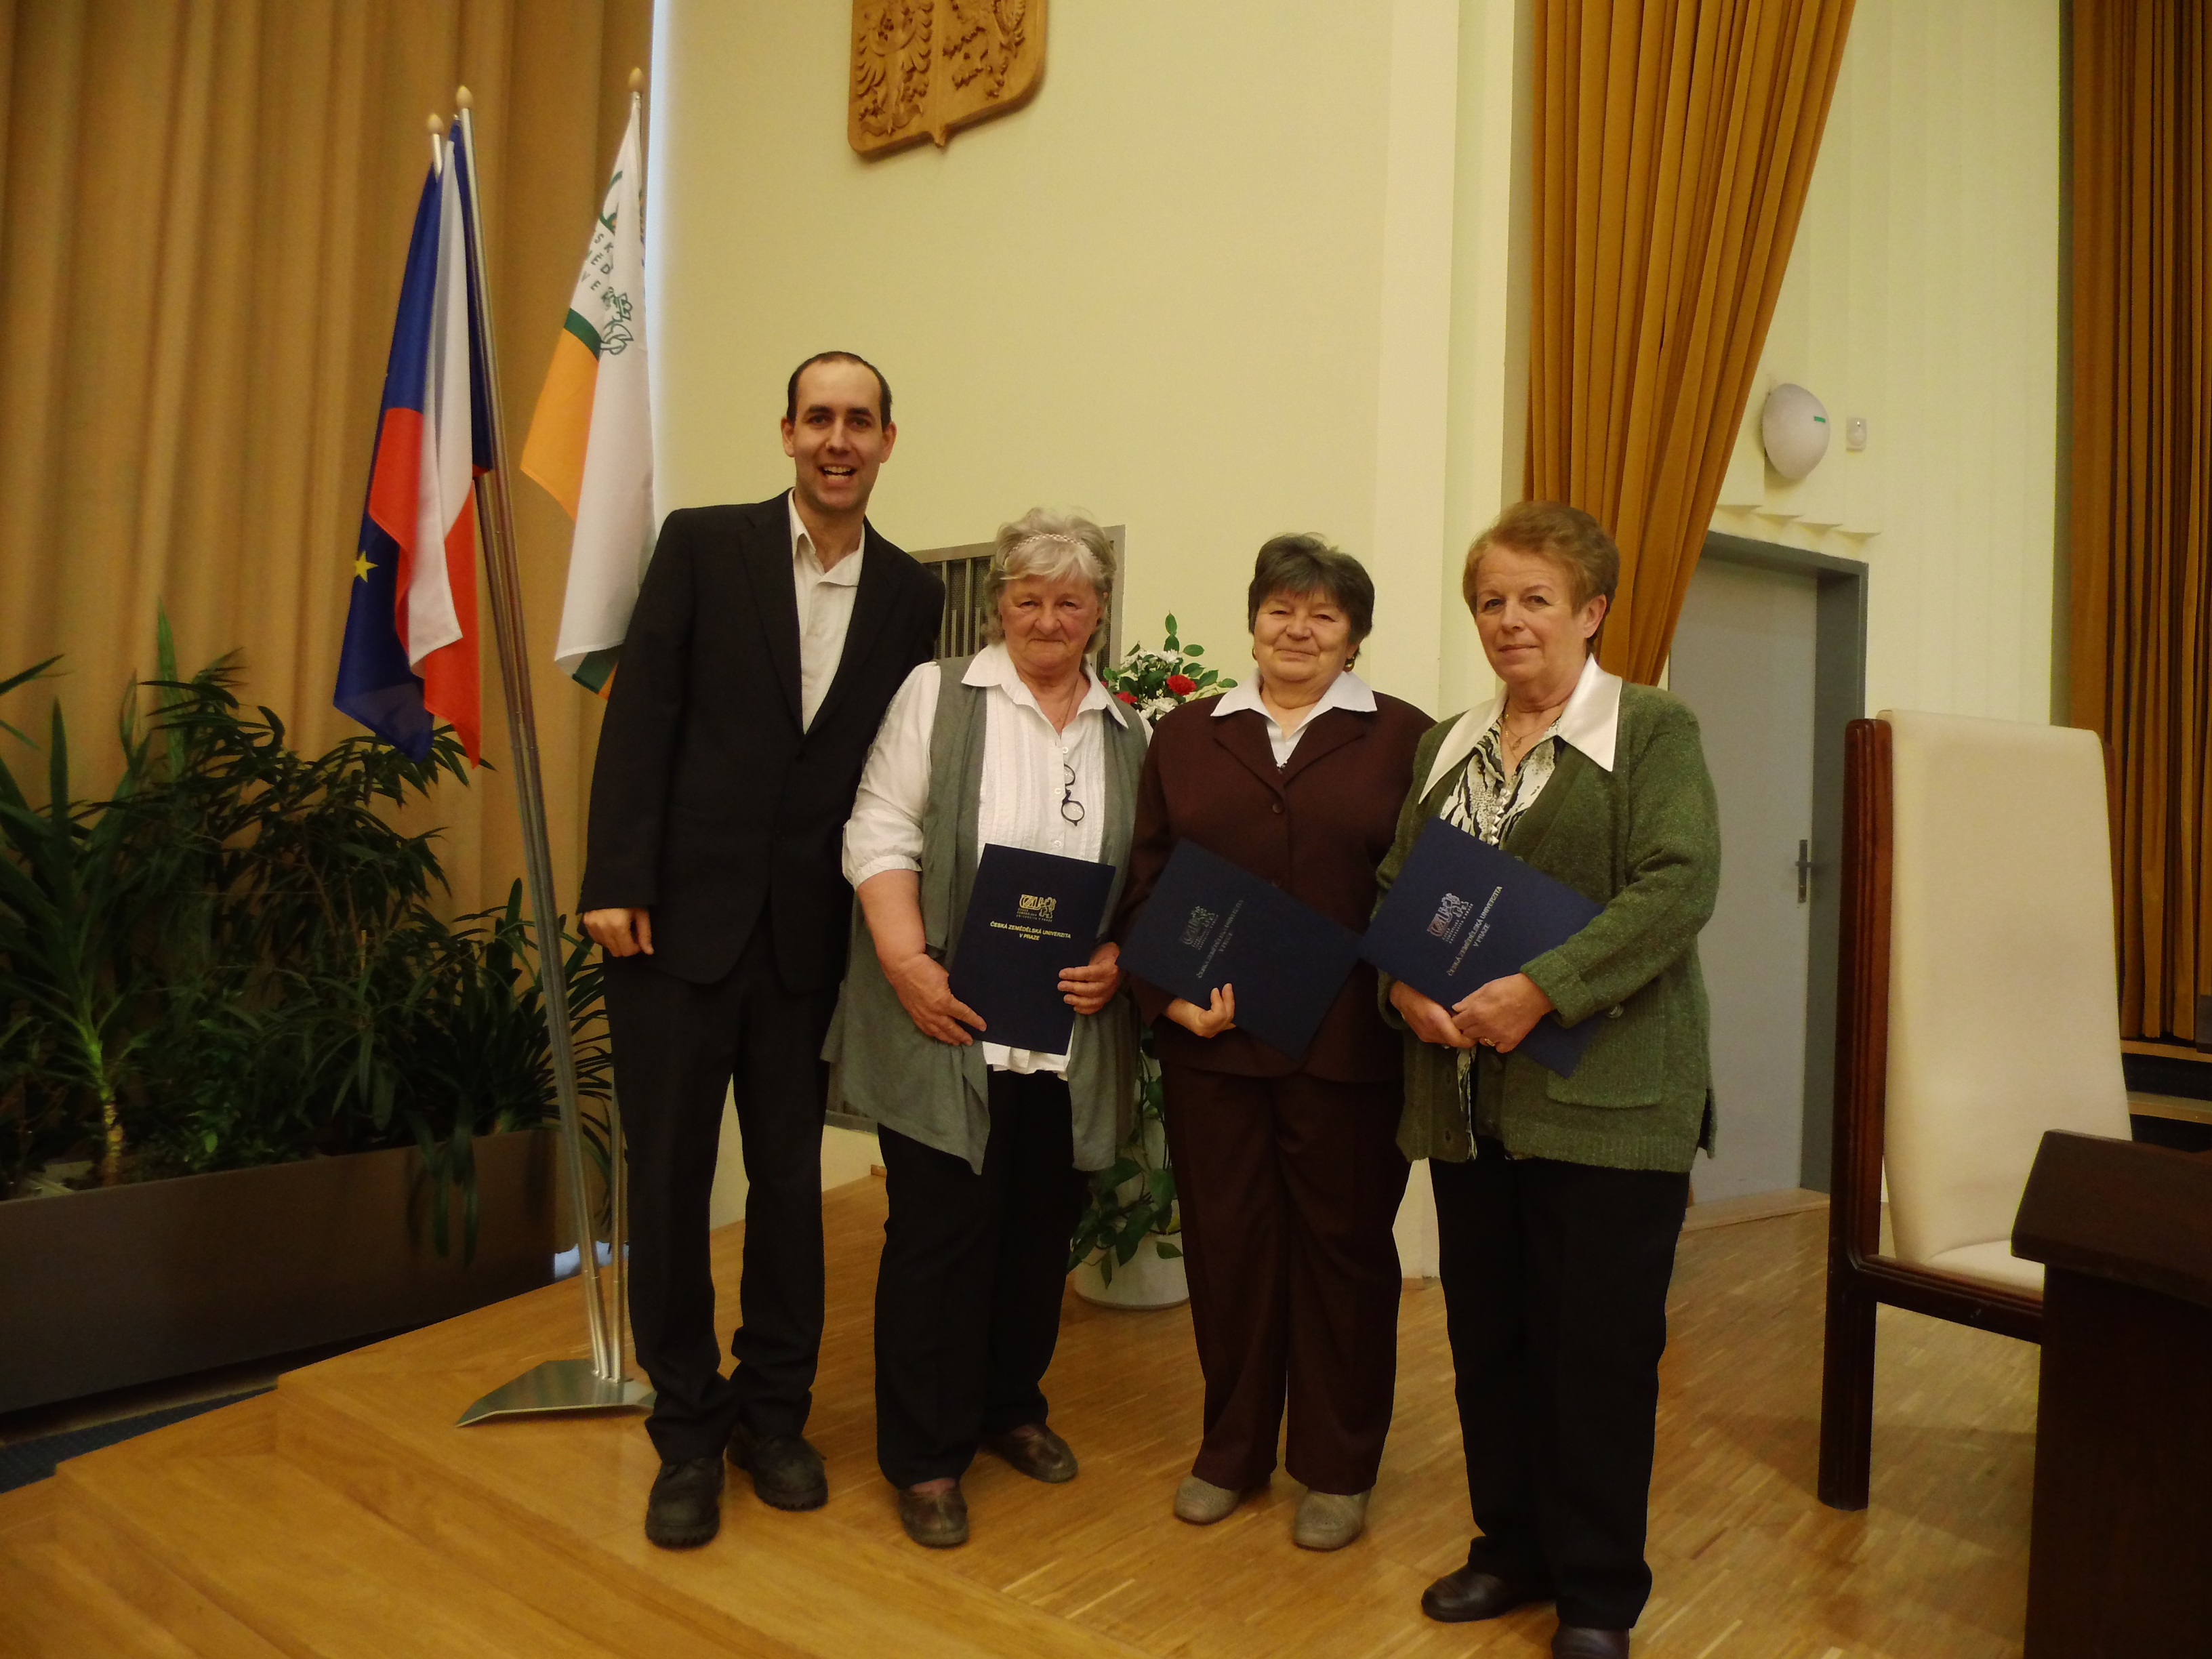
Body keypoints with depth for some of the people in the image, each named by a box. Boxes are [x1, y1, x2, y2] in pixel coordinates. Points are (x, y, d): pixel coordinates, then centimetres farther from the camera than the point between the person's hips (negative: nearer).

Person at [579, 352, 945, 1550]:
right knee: (669, 1179, 7)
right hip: (680, 915, -1)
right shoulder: (702, 545, 0)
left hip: (811, 934, 2)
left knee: (792, 1178, 11)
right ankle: (687, 1434, 24)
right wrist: (615, 883, -11)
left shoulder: (911, 595, 6)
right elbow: (640, 717, -5)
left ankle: (774, 1414, 30)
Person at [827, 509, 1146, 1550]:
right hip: (949, 1025, -3)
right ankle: (925, 1457, 18)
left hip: (1068, 1035, 4)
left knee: (1042, 1228, 14)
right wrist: (906, 960, -16)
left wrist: (1120, 960, -7)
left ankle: (1010, 1405, 35)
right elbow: (881, 836, -5)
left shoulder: (1126, 734, 11)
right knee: (941, 1230, 2)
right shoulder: (939, 695, 2)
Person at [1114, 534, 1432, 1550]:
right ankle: (1231, 1450, 30)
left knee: (1343, 1246, 9)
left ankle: (1337, 1468, 27)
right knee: (1225, 1240, 11)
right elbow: (1144, 886, 6)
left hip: (1348, 1047, -2)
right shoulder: (1186, 737, 9)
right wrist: (1169, 994, -7)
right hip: (1211, 1041, 2)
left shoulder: (1403, 740, 3)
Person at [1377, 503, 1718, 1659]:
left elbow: (1677, 885, -14)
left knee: (1600, 1352, 4)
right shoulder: (1447, 747, 15)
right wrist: (1402, 983, -6)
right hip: (1467, 1096, 5)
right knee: (1487, 1337, 13)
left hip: (1602, 1096, -5)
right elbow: (1393, 887, 14)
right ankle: (1513, 1547, 32)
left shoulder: (1652, 731, -2)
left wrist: (1542, 989, -21)